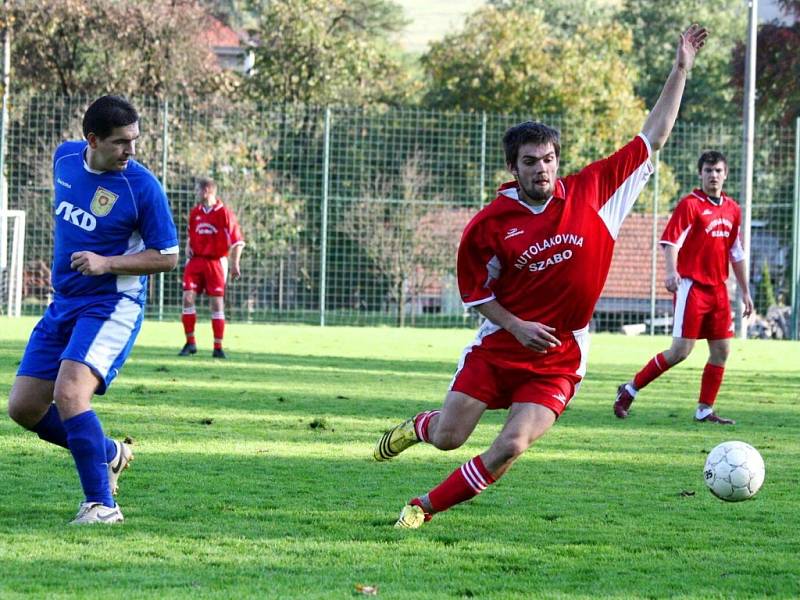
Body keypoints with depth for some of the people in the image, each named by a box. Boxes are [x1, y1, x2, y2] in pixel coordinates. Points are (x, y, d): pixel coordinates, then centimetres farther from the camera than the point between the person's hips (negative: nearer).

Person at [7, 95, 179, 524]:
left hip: (111, 307, -7)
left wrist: (106, 263, -22)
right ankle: (109, 453, 26)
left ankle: (101, 504, -18)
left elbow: (167, 257, -11)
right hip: (63, 303, 7)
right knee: (24, 408, 5)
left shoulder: (143, 187, -16)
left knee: (69, 394, -26)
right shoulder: (65, 157, 2)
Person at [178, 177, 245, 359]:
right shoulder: (195, 213, 9)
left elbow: (237, 241, -7)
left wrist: (234, 264, -14)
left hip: (216, 262, -4)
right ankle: (190, 342, 3)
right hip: (196, 261, 4)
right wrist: (188, 247, 3)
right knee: (188, 298, -7)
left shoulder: (224, 213, -7)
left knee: (217, 303, -1)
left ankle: (218, 347, 6)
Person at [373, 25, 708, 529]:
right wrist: (516, 326, -13)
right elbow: (474, 290, 4)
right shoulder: (488, 225, -8)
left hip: (558, 361, 0)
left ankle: (425, 508, 3)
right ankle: (415, 428, 43)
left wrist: (681, 70, -5)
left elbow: (653, 137, 0)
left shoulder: (592, 193, -5)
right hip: (497, 348, 0)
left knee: (510, 447, -17)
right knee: (447, 438, 3)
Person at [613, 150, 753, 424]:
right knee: (681, 350, -11)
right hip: (692, 286, -7)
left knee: (721, 350, 3)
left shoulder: (732, 209, 13)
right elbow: (670, 240, -17)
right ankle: (630, 389, 2)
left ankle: (705, 410, 11)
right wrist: (672, 271, -35)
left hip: (718, 288, 7)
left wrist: (745, 291, 21)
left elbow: (736, 253, 20)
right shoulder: (690, 204, -7)